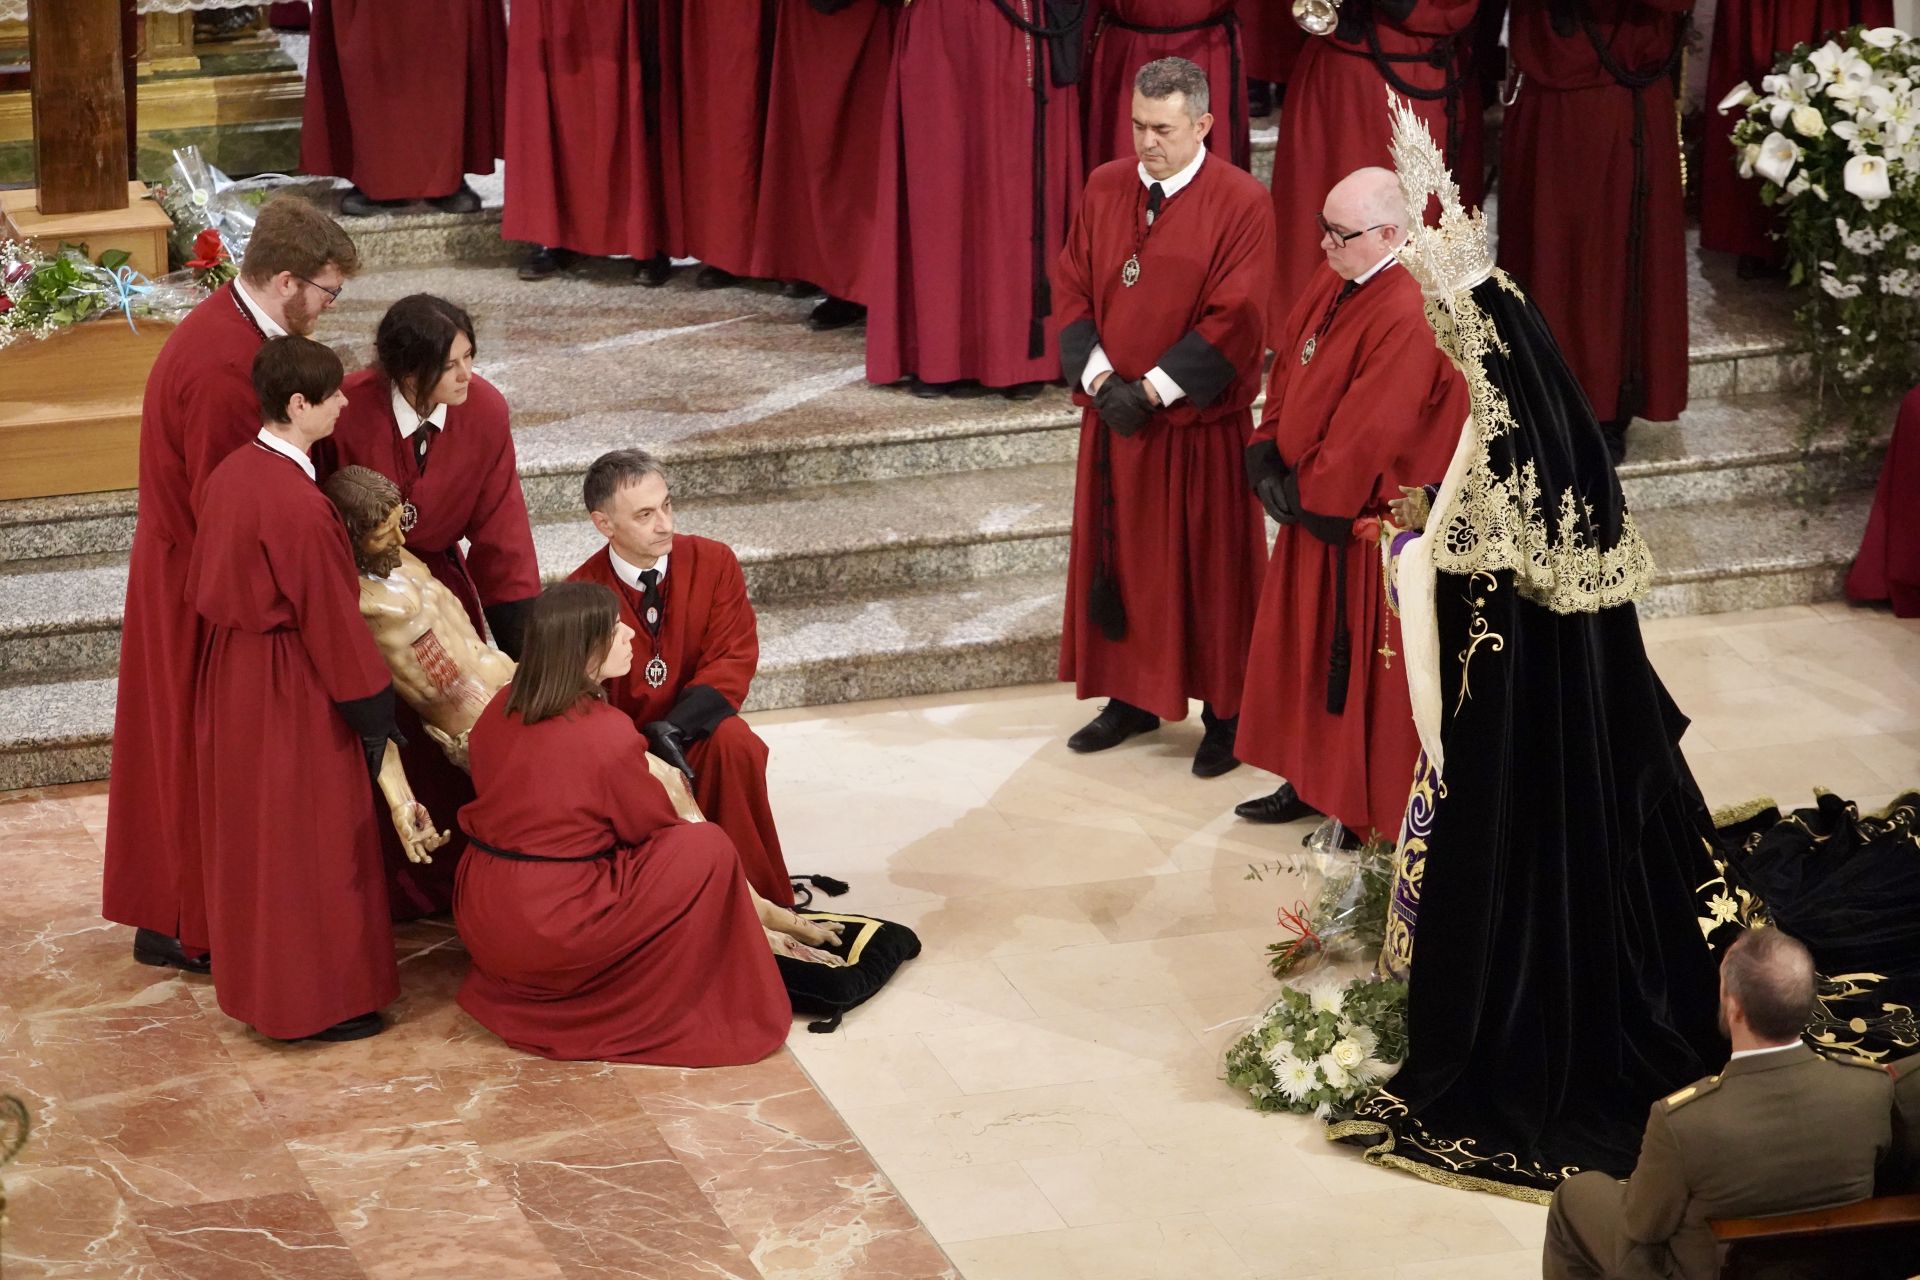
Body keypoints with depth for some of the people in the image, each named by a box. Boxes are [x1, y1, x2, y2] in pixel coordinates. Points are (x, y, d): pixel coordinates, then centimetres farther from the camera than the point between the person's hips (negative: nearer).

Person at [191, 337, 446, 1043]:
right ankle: (315, 1001, 14)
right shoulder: (300, 507, -26)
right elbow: (333, 622, -20)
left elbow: (204, 584, 12)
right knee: (308, 841, 4)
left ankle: (253, 976, 33)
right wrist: (374, 713, -10)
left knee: (250, 830, 20)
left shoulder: (229, 474, 0)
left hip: (231, 677, 9)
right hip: (291, 689, -9)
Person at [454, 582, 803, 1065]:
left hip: (480, 925, 8)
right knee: (708, 849, -2)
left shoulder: (501, 708, 3)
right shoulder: (608, 733, -18)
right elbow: (651, 826, -3)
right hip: (554, 932, -8)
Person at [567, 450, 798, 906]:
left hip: (696, 734, 1)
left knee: (734, 743, -33)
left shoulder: (713, 562, -5)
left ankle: (758, 901, -22)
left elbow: (733, 661, -8)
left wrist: (672, 730, -26)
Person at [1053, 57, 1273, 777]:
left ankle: (1225, 712, 15)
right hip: (1113, 413, 5)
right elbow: (1071, 289, 4)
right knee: (1119, 556, 11)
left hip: (1200, 421, -5)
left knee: (1209, 567, 4)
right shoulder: (1104, 190, 3)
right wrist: (1099, 377, -11)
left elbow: (1234, 320, -15)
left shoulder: (1241, 203, -12)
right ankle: (1131, 697, 25)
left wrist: (1152, 390, -18)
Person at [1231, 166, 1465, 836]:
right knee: (1309, 648, 18)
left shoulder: (1407, 320, -25)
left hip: (1365, 526, -9)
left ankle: (1374, 812, 16)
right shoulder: (1331, 286, 3)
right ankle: (1313, 780, 33)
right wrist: (1268, 457, -1)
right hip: (1313, 509, 9)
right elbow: (1287, 373, 11)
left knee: (1360, 666, 3)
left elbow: (1367, 435, -25)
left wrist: (1307, 495, -13)